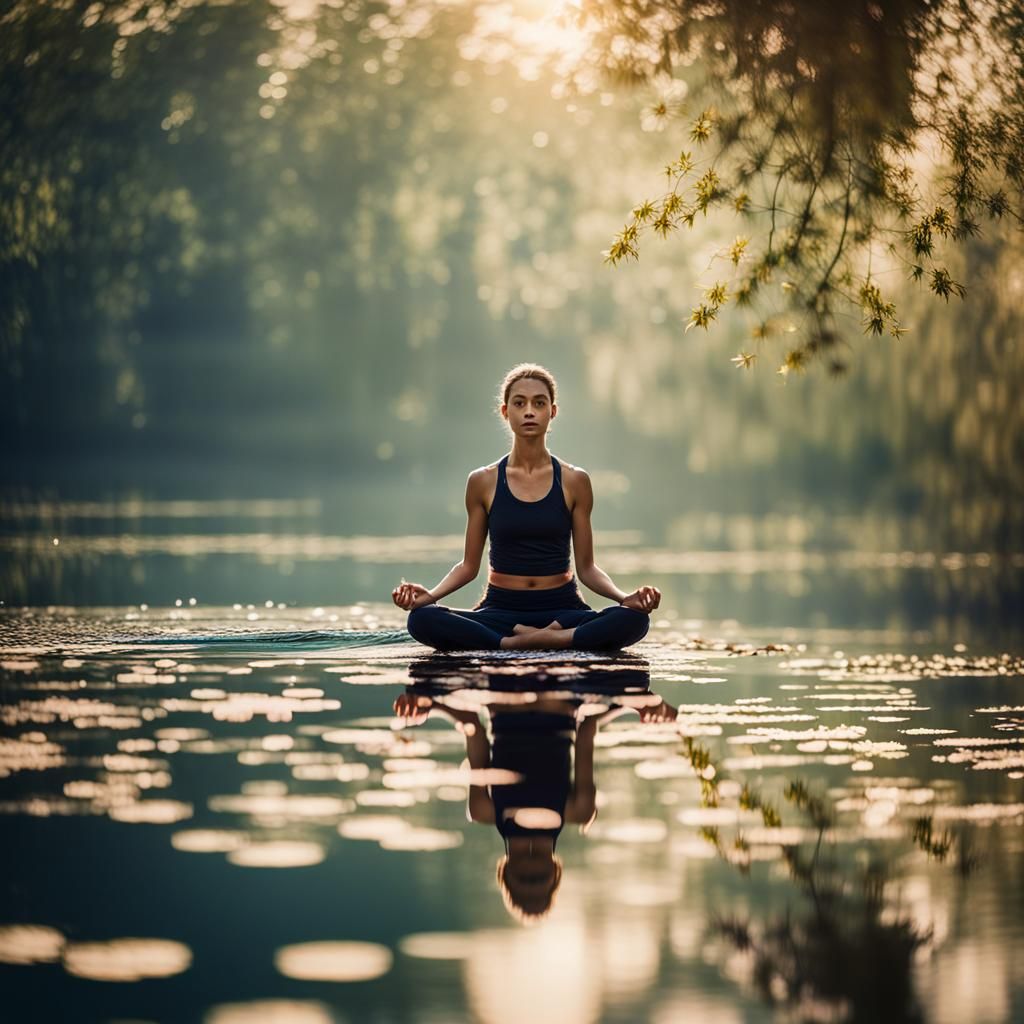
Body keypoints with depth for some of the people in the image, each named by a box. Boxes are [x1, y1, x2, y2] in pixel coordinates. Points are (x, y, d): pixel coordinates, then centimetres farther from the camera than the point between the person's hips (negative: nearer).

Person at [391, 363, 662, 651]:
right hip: (501, 610, 0)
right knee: (422, 619, -31)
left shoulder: (574, 481, 2)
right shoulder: (483, 482, 3)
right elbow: (469, 565, 7)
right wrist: (430, 594, -11)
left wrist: (624, 596, -14)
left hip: (561, 609, 0)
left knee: (633, 619, -31)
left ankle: (514, 642, -24)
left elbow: (586, 567, 5)